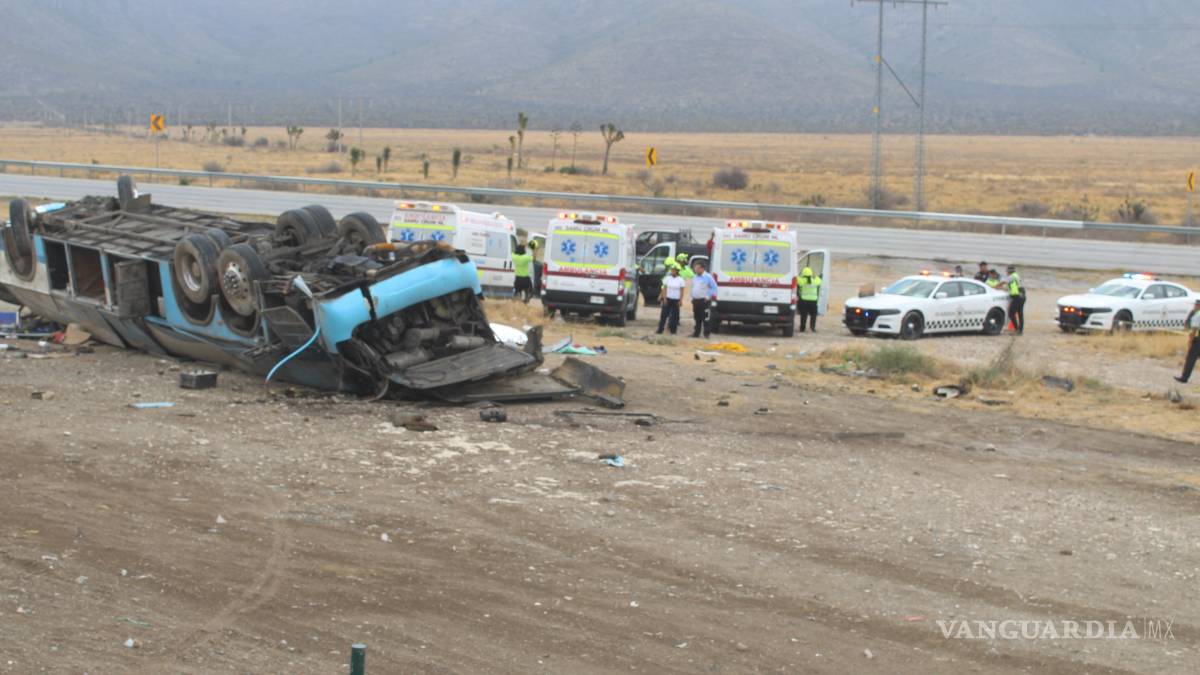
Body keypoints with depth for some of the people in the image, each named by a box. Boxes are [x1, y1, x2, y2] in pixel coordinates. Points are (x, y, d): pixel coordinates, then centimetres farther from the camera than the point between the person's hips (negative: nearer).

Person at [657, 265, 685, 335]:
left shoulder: (681, 280, 0)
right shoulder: (667, 278, 3)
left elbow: (682, 291, 0)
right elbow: (664, 289, 3)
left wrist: (680, 300, -7)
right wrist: (664, 298, -6)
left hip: (676, 300, -1)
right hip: (668, 299, 1)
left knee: (674, 315, 3)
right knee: (664, 314, -3)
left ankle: (673, 330, 11)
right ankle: (660, 330, -1)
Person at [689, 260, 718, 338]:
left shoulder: (708, 277, -6)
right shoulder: (695, 277, 17)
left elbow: (714, 287, -8)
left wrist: (708, 297, -15)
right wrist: (692, 297, 15)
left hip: (704, 300, -7)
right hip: (695, 300, 7)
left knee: (705, 318, -10)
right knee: (697, 318, 11)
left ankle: (706, 333, -8)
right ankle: (696, 333, 17)